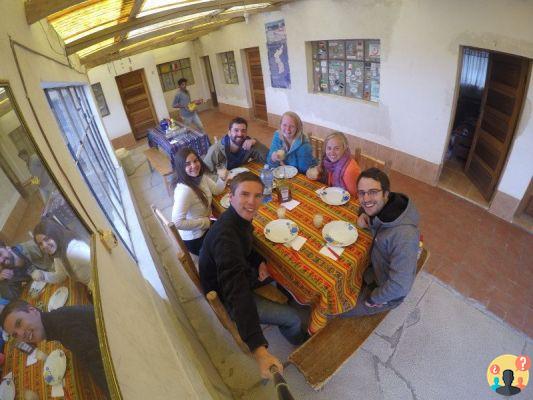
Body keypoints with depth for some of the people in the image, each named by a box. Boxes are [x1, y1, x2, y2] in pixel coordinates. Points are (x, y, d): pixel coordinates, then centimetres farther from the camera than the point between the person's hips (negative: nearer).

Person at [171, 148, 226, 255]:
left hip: (206, 228, 7)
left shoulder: (200, 176, -8)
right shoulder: (184, 190, -34)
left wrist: (222, 178, -15)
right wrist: (206, 222, -26)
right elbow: (177, 222, -36)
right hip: (195, 238, -7)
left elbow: (216, 190, 5)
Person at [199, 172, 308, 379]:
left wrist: (260, 262, -9)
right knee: (293, 318, -5)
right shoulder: (225, 235, -39)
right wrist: (258, 348, -52)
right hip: (227, 298, -8)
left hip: (241, 274, 8)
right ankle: (301, 343, 28)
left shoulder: (241, 217, -11)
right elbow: (236, 293, -47)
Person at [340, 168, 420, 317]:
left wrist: (372, 298, -20)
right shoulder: (380, 208, -16)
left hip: (389, 292, -6)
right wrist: (363, 215, -13)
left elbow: (400, 286, -37)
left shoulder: (404, 234, -39)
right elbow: (366, 207, 10)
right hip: (373, 268, 7)